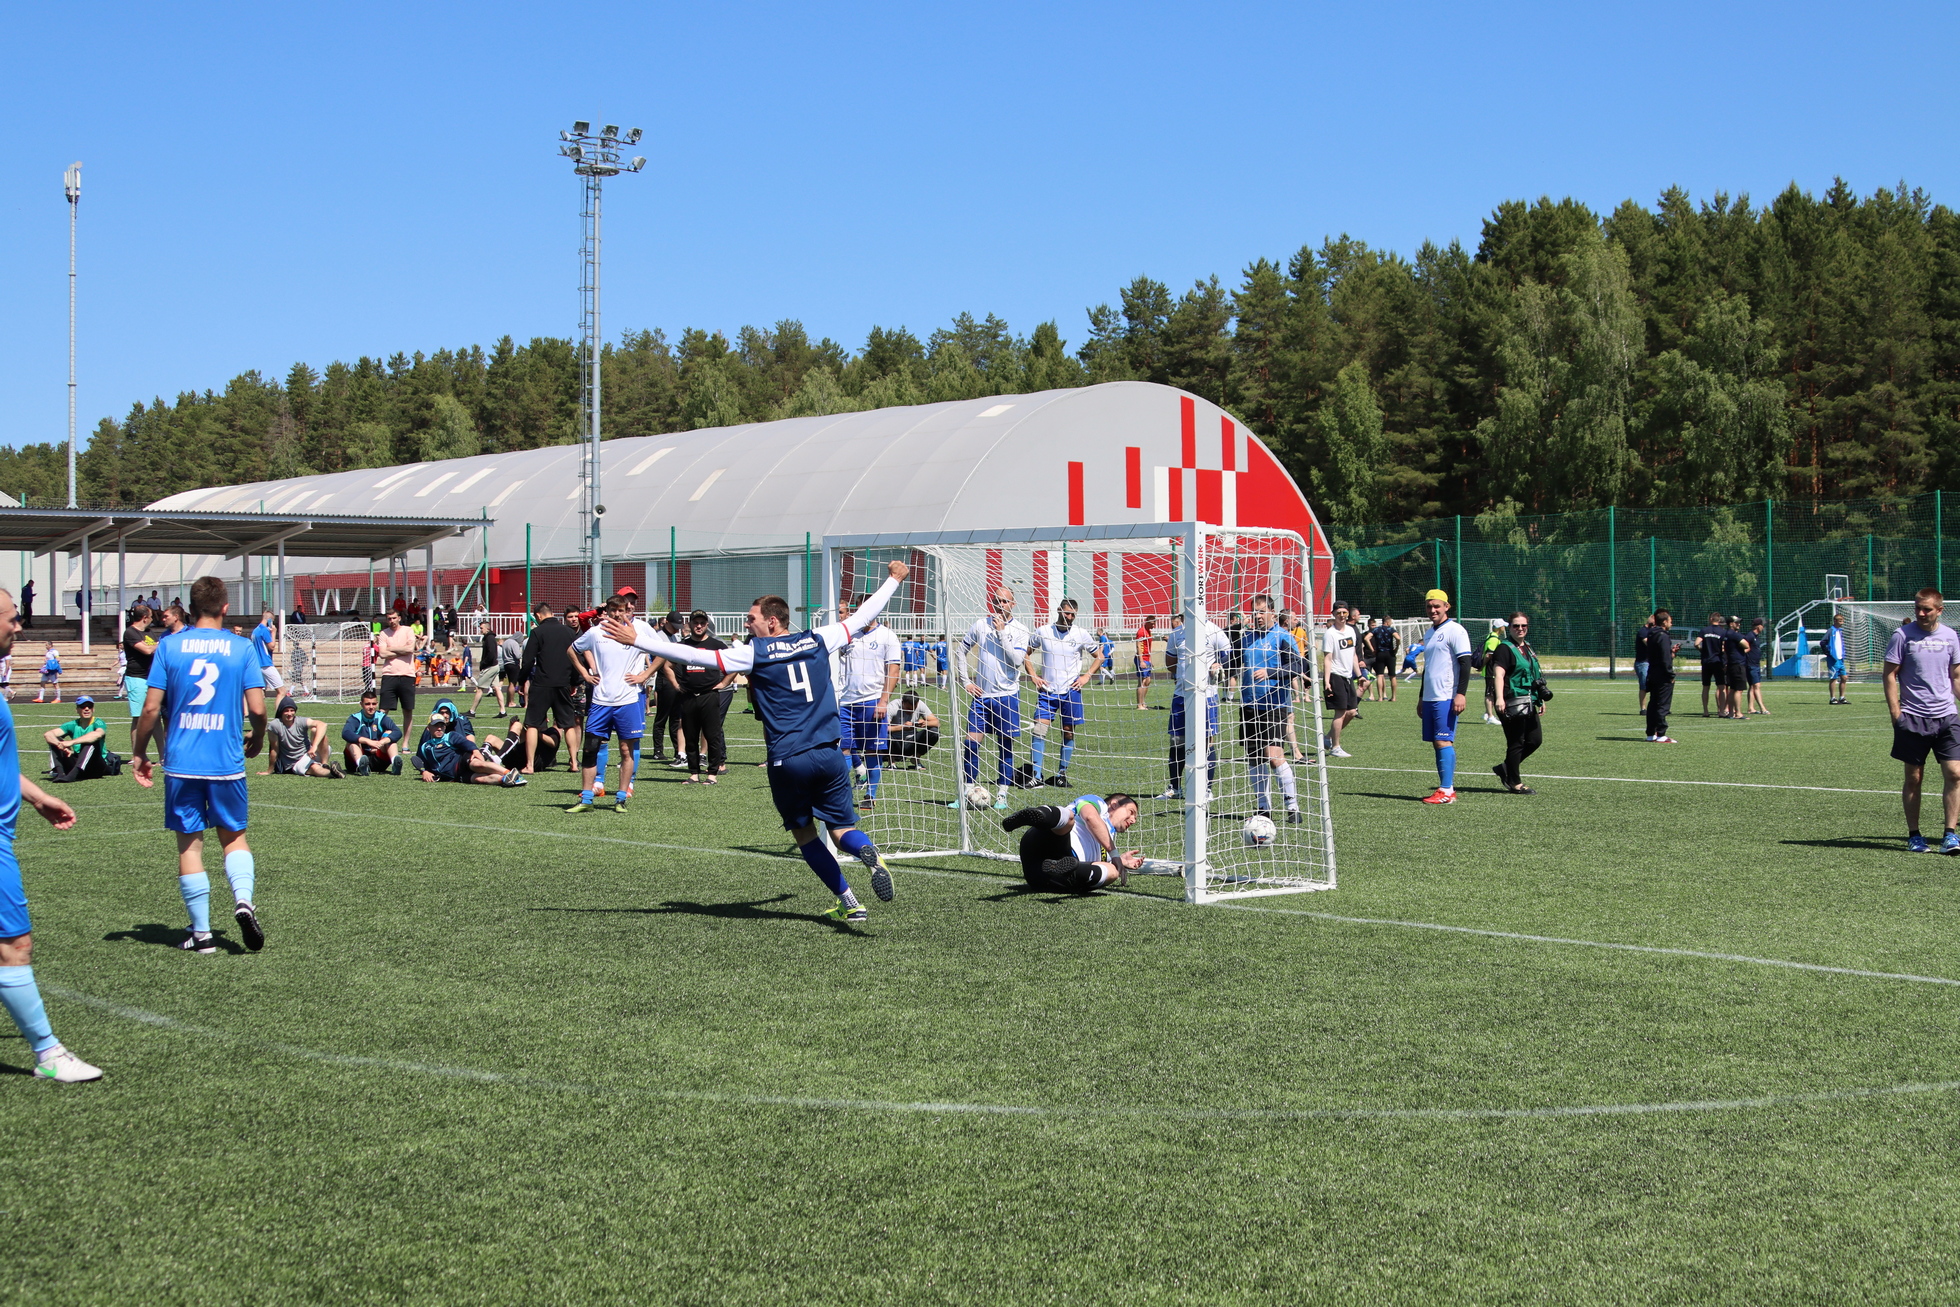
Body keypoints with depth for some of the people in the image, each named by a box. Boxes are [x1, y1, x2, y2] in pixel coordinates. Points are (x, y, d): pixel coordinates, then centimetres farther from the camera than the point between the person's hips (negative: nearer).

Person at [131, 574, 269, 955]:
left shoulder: (169, 645, -1)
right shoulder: (242, 647, -1)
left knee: (189, 842, 7)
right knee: (234, 835, 16)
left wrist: (139, 754, 9)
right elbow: (257, 709, -4)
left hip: (181, 763, 0)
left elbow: (151, 708, -4)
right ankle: (243, 899, -10)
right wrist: (256, 740, 16)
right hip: (227, 763, 0)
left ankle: (201, 933, 9)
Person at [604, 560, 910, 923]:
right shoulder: (817, 641, 7)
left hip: (787, 761, -3)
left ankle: (850, 904, 8)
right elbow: (863, 617, 19)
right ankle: (869, 852, -24)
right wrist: (894, 579, 34)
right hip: (829, 754, 3)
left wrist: (636, 640, -5)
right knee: (841, 829, 12)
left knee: (804, 834, 15)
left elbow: (694, 655, -8)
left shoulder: (753, 653, -3)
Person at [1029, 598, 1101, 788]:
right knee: (1039, 730, -10)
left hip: (1071, 691, 0)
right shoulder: (1042, 632, 2)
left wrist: (1087, 676, 0)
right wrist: (1033, 676, 2)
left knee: (1068, 733, 4)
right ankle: (1035, 775, -8)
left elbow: (1099, 657, 12)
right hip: (1047, 691, 0)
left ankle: (1062, 773, 17)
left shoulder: (1081, 635, 1)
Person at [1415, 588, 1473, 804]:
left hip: (1446, 698, -8)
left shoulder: (1454, 630, -7)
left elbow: (1465, 663, -13)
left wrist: (1460, 694, -20)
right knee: (1437, 743, 6)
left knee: (1443, 742, -11)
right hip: (1430, 697, 8)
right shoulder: (1428, 633, 19)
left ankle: (1447, 791, -12)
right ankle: (1446, 789, 9)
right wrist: (1421, 698, 26)